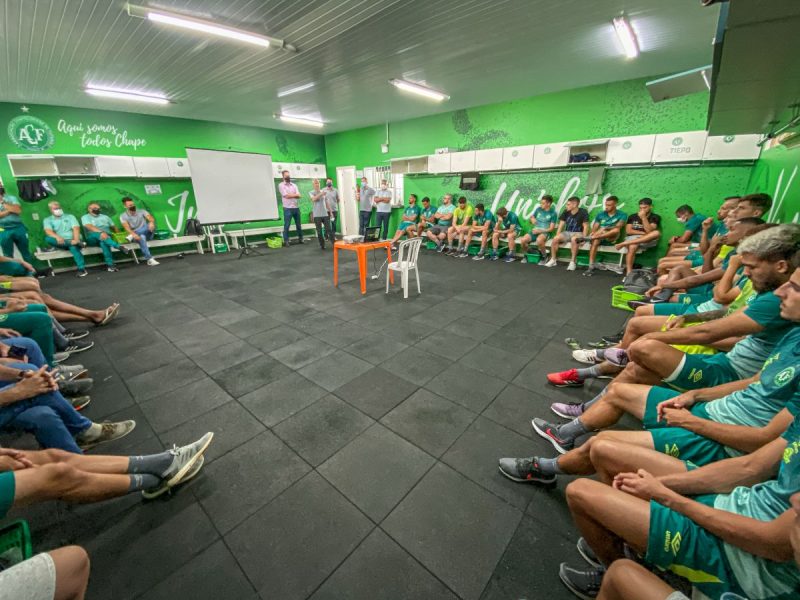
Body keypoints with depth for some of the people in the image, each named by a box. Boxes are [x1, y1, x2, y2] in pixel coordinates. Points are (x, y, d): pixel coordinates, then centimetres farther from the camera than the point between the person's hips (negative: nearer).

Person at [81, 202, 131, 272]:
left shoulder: (105, 217, 24)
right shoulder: (85, 217, 9)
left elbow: (113, 227, 21)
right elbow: (90, 227, -11)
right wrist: (101, 232, -29)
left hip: (107, 236, 2)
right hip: (92, 239, -2)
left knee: (103, 242, -37)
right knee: (97, 235, -39)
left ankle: (110, 265, -46)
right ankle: (120, 247, -55)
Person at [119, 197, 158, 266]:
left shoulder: (142, 211, 8)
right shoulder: (123, 216, 3)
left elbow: (151, 218, -10)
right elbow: (127, 227, -12)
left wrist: (151, 222, -36)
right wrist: (134, 234, -34)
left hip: (147, 234, 2)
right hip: (137, 236, -2)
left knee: (151, 226, -29)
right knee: (141, 238, -38)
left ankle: (132, 236, -28)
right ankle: (150, 259, -44)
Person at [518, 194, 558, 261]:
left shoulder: (553, 213, -2)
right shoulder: (538, 209, 10)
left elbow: (551, 228, -6)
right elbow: (531, 217, 25)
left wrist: (539, 231, -17)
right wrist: (532, 219, -1)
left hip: (545, 232, -4)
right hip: (535, 230, 4)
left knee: (539, 240, -40)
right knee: (523, 240, -25)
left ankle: (544, 257, -14)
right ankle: (526, 255, 3)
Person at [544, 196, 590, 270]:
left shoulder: (583, 212, -8)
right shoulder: (566, 212, 3)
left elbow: (585, 226, -10)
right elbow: (561, 224, 3)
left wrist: (583, 238, -20)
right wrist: (557, 236, -9)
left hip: (578, 233, -4)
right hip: (567, 232, 4)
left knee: (574, 239, -39)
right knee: (555, 239, -23)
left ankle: (572, 262, -31)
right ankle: (553, 260, -9)